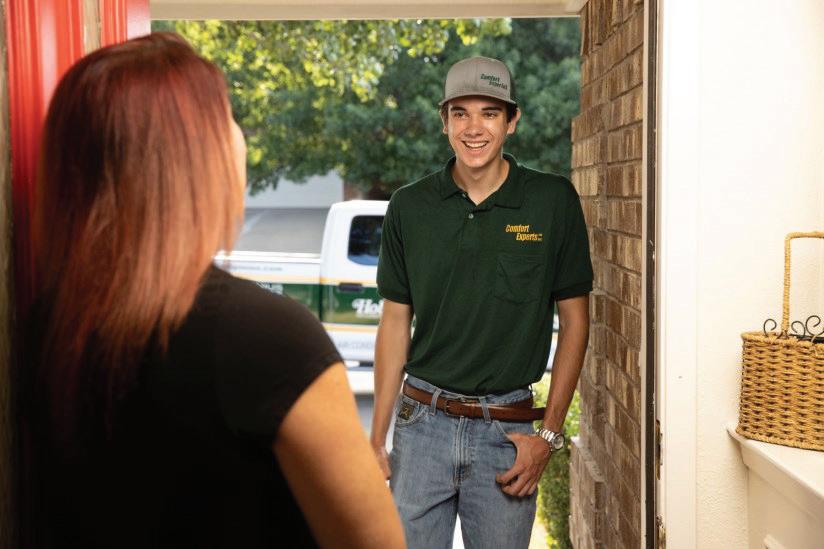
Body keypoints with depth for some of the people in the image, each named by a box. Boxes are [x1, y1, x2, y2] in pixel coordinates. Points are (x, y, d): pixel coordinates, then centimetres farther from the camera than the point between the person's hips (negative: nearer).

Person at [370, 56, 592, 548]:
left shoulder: (553, 201, -3)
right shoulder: (410, 207, 2)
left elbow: (575, 319, 1)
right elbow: (396, 322, 7)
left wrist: (550, 433, -4)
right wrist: (377, 437, 5)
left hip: (507, 432, -1)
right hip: (422, 424, 1)